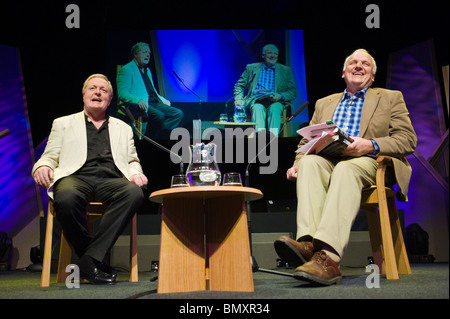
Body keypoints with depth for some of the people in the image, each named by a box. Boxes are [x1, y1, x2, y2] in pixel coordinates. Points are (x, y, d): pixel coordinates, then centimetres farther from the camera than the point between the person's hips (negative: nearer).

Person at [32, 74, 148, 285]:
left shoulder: (123, 128, 29)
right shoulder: (63, 123, 24)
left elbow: (132, 161, 24)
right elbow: (50, 157, 17)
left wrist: (135, 173, -1)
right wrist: (42, 167, -7)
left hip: (111, 180, 2)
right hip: (75, 177, -1)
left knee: (135, 193, -35)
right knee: (67, 198, -40)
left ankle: (90, 259, -31)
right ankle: (92, 266, -21)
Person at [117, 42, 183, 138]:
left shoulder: (147, 70, 29)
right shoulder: (126, 70, 1)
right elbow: (122, 94, -11)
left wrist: (161, 99, 16)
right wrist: (138, 100, -28)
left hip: (153, 104, 9)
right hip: (134, 106, -8)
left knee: (178, 113, -10)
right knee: (159, 115, -35)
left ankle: (160, 134, -18)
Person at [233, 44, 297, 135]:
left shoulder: (286, 70, 20)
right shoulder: (251, 68, 21)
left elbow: (293, 92, 12)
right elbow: (239, 85, 21)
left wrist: (280, 96, -9)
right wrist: (239, 99, 1)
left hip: (275, 102, 0)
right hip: (255, 101, 0)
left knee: (274, 109, -35)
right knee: (258, 108, -35)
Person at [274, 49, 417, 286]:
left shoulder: (391, 98, 20)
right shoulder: (324, 103, 30)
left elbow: (408, 140, 6)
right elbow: (306, 141, 22)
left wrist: (371, 145, -14)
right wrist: (297, 163, -2)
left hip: (367, 162, -3)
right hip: (327, 160, 3)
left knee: (346, 169, -38)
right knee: (309, 162, -32)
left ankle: (328, 256, -55)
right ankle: (308, 242, -50)